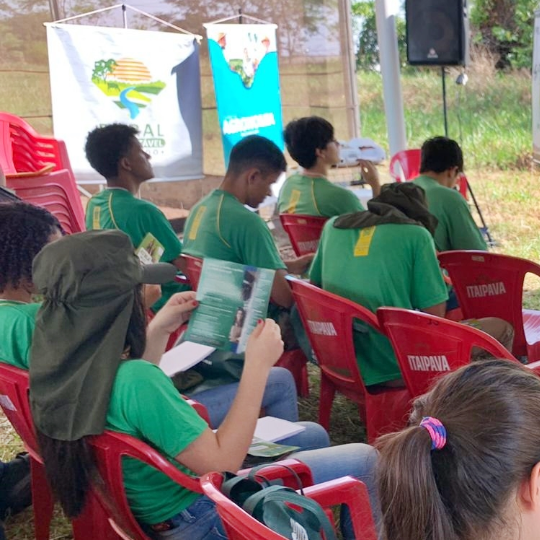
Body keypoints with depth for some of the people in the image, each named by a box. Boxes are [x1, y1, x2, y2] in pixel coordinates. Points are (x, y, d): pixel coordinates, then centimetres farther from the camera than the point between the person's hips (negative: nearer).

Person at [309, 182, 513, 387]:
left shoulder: (333, 225, 8)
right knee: (501, 330, 10)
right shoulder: (416, 234, -5)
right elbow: (435, 312, -9)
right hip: (394, 369, -6)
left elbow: (314, 284, 20)